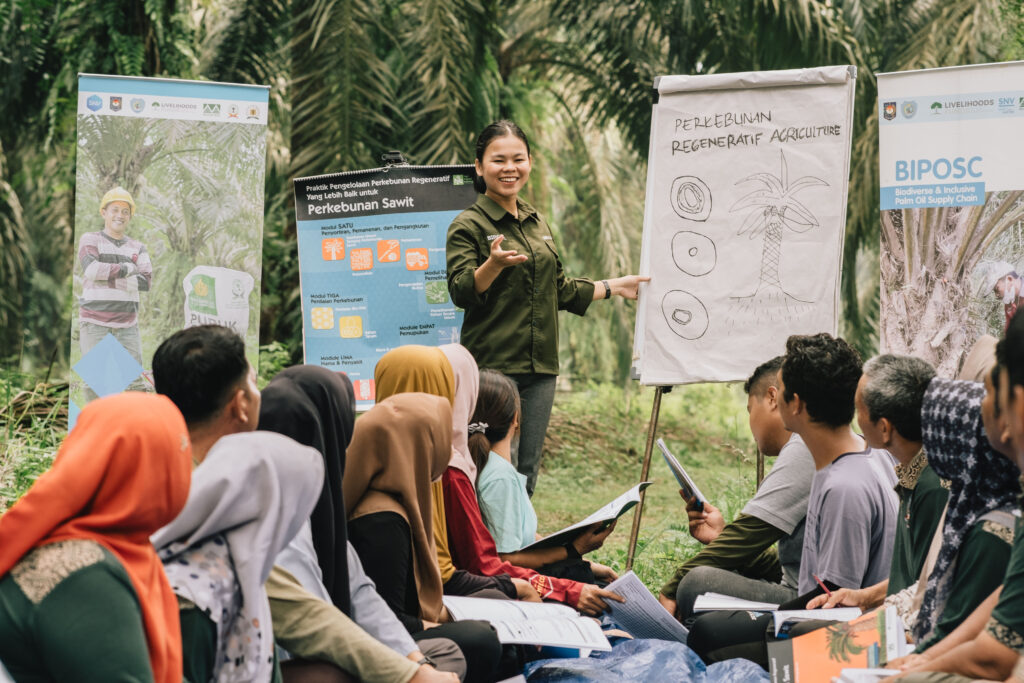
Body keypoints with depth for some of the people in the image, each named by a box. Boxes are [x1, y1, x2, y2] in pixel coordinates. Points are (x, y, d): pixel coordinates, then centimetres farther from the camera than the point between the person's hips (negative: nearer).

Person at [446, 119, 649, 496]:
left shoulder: (536, 222, 17)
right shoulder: (468, 225, -4)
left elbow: (559, 290, 26)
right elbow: (461, 292, -15)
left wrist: (614, 287, 30)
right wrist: (493, 264, -31)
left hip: (539, 367, 7)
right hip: (492, 367, -7)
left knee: (527, 473, 7)